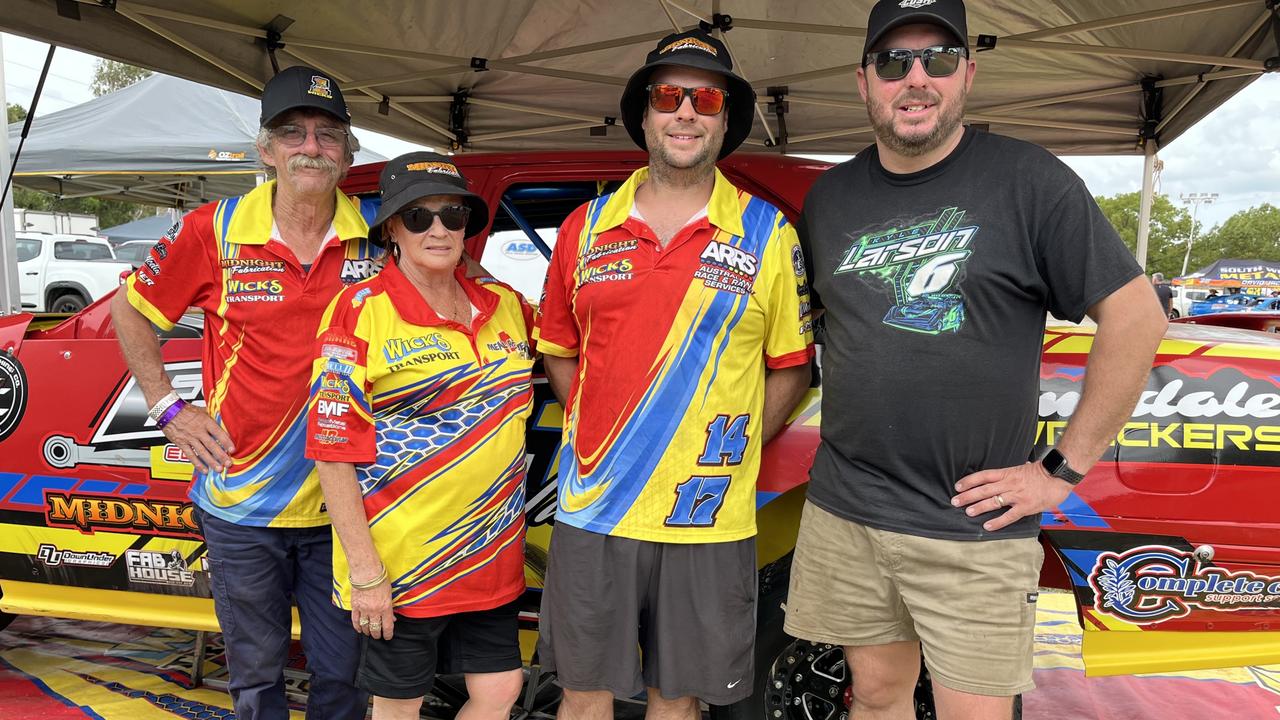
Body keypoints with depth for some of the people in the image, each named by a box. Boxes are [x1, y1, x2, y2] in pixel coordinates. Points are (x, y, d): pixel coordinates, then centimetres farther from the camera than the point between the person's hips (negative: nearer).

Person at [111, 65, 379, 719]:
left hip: (339, 504, 0)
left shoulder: (376, 238, -5)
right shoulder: (216, 230, -6)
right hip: (241, 504, 0)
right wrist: (167, 407, 2)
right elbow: (130, 309, 8)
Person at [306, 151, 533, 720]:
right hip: (400, 563, -5)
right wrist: (364, 571, -16)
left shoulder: (506, 305, 4)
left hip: (492, 557, 5)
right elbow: (332, 453, -14)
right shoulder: (360, 313, -11)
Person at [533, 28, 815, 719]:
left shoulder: (769, 236, -1)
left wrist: (731, 456, -2)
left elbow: (790, 368, 4)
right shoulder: (587, 228, 5)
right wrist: (599, 438, 4)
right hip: (592, 511, 2)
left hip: (708, 522, -1)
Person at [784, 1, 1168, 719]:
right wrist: (846, 414, 10)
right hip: (844, 510, 4)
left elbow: (1136, 316, -7)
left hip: (975, 527, -3)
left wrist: (1064, 469, -8)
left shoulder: (1028, 180, -6)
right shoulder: (830, 196, 8)